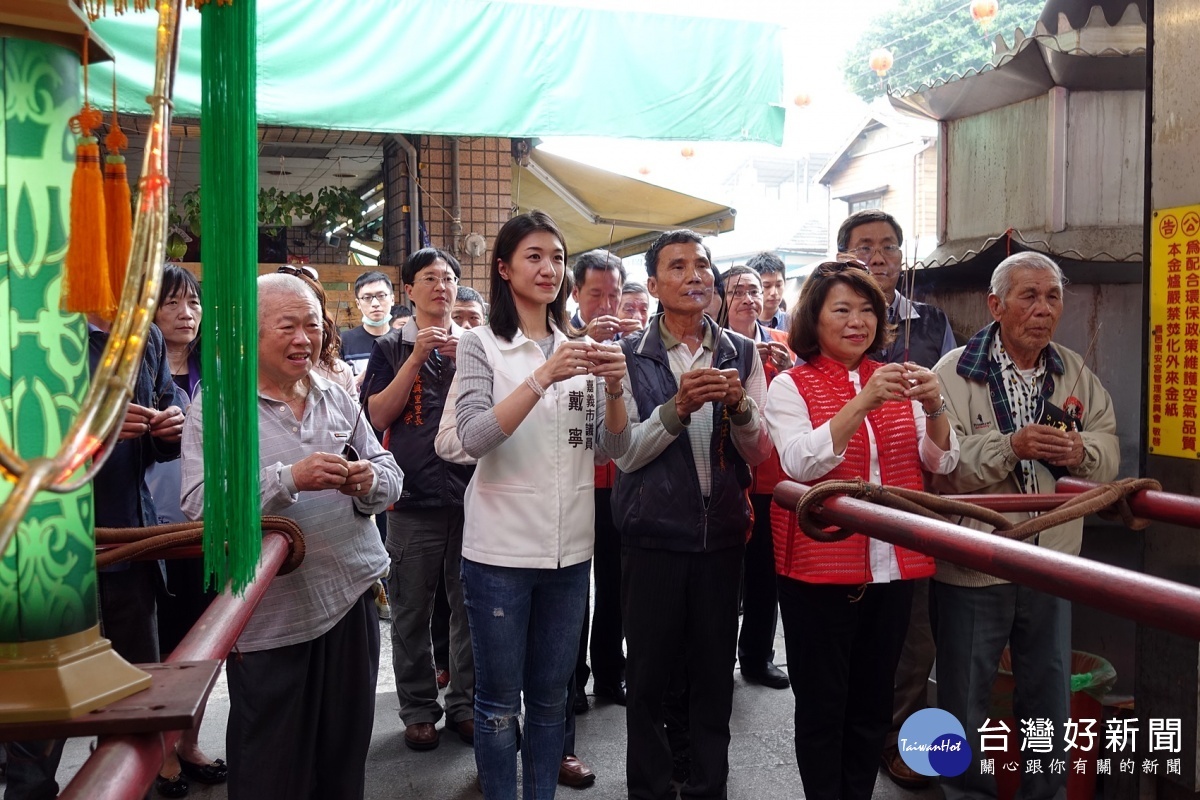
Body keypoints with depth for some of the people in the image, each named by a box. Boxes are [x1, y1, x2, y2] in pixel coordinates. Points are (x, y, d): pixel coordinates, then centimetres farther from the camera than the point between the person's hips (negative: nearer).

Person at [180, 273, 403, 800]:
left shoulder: (338, 399, 10)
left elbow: (391, 476, 9)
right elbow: (201, 503, -17)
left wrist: (369, 481, -14)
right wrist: (289, 478, -26)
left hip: (353, 595, 5)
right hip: (271, 614, -4)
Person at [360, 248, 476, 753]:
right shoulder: (392, 347, 6)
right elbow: (379, 414, -4)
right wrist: (417, 357, -11)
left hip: (471, 491, 2)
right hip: (414, 495, -1)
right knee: (412, 611, 5)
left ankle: (464, 704, 22)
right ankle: (419, 709, 19)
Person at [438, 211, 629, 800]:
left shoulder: (581, 347, 7)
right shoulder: (481, 344, -4)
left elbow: (611, 449, 3)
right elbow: (473, 438, -18)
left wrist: (614, 388, -15)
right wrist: (544, 378, -27)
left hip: (570, 549, 4)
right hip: (500, 549, -4)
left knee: (550, 699, 17)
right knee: (499, 702, 9)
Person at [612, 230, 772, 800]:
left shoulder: (741, 354, 3)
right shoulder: (629, 355, -3)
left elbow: (760, 453, 0)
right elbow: (626, 453, -9)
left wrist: (739, 405, -19)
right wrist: (677, 407, -24)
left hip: (722, 533, 2)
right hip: (652, 534, -2)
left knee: (714, 673, 13)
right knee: (648, 674, 10)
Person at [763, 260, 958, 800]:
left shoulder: (896, 381, 8)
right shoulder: (791, 386, -4)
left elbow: (942, 462, 4)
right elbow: (801, 463, -19)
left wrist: (933, 407, -15)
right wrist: (864, 401, -28)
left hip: (893, 567, 4)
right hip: (820, 567, -4)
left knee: (873, 704, 15)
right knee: (822, 707, 6)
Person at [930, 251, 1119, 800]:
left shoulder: (1076, 373, 5)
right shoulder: (955, 373, -11)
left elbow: (1109, 451, 7)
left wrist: (1081, 452, -14)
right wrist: (1011, 446, -29)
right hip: (971, 566, -4)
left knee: (1049, 695, 18)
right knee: (965, 698, 11)